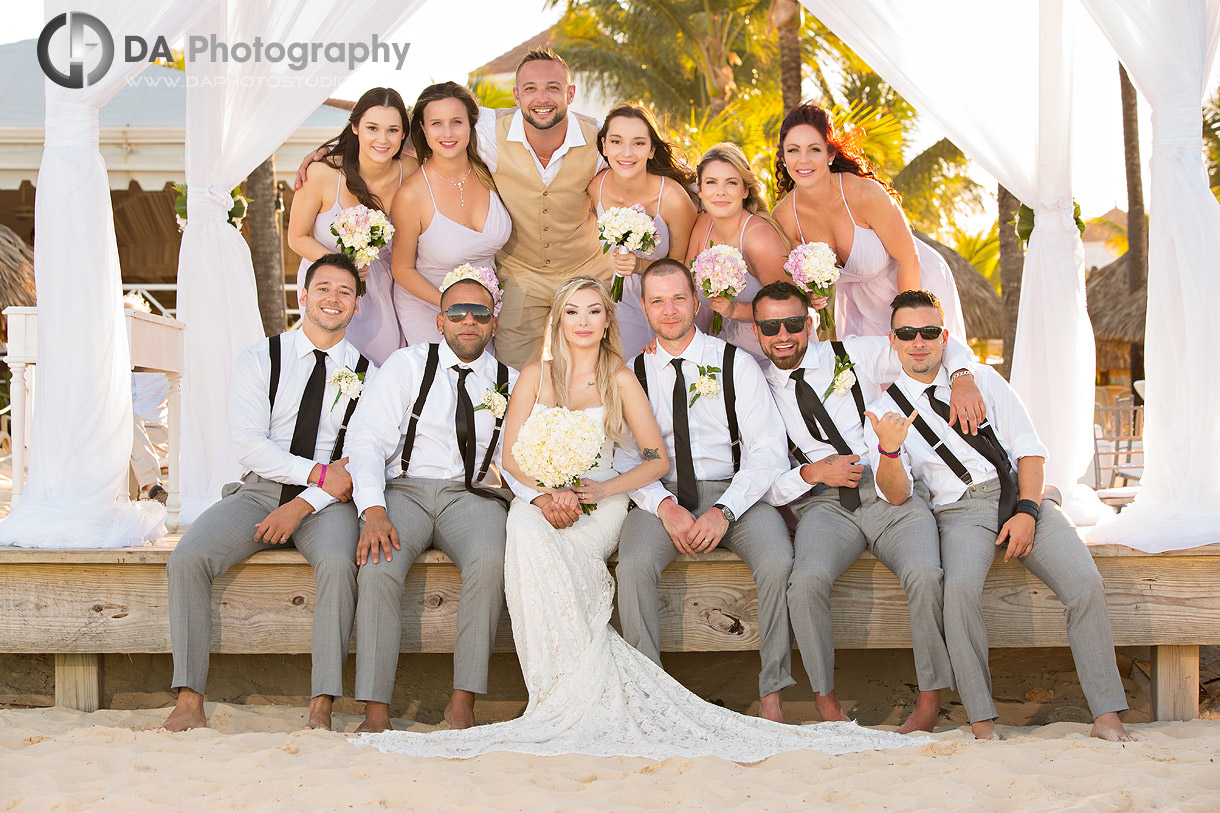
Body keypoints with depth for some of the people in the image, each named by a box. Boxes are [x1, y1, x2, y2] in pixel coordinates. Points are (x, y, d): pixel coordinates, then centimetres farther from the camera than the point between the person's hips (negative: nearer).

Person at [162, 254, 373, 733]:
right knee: (187, 559, -24)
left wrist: (305, 504, -15)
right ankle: (189, 701, -20)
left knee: (338, 563, -34)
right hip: (259, 491, 1)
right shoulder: (259, 360, 7)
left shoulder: (368, 375, 7)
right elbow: (248, 442, -4)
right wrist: (319, 472, -14)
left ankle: (321, 708, -30)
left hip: (327, 502, -1)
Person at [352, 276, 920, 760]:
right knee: (526, 532, -36)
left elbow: (658, 459, 7)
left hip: (597, 506, -1)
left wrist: (603, 489, -9)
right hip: (538, 500, 2)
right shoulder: (535, 375, 14)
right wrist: (545, 493, -12)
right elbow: (510, 454, 7)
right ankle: (571, 693, -29)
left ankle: (571, 694, -27)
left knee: (538, 547, -35)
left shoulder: (621, 381, 9)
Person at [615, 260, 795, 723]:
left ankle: (772, 694, -15)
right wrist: (665, 507, -16)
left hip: (733, 493, -1)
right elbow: (626, 458, 4)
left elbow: (767, 450, -2)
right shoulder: (635, 374, 10)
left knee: (778, 561, -30)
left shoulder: (736, 364, 5)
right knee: (633, 565, -30)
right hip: (661, 495, 1)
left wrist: (723, 511, -17)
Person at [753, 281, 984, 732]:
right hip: (823, 504, 0)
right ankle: (825, 702, -15)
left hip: (891, 493, 0)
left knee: (924, 575, -30)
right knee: (806, 581, -33)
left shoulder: (856, 355, 13)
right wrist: (813, 473, -9)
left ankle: (930, 700, -15)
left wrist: (961, 380, -4)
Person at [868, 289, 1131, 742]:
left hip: (1021, 498, 2)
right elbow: (897, 495, -1)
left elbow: (1030, 448, 8)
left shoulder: (983, 379, 14)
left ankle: (1107, 717, -17)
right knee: (960, 588, -34)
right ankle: (982, 723, -26)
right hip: (959, 509, -2)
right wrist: (888, 450, -22)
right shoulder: (885, 410, 9)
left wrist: (1027, 512, -8)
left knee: (1086, 584, -22)